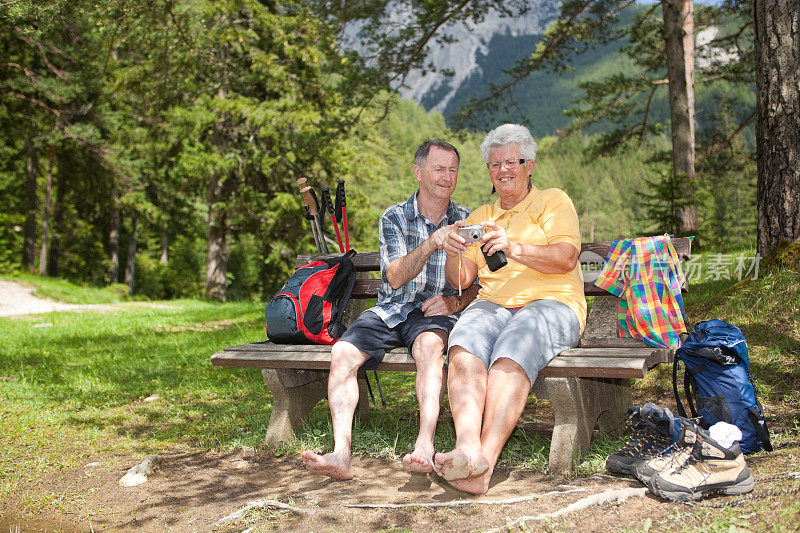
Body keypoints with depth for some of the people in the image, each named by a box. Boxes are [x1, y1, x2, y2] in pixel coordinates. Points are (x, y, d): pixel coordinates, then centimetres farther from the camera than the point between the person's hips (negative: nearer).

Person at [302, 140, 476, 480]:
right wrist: (431, 243, -21)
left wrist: (456, 301, -12)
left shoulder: (467, 221, 10)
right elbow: (395, 277, -6)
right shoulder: (394, 218, 8)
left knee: (429, 344, -38)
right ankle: (341, 452, -35)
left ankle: (425, 446, -49)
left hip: (436, 313, -2)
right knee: (342, 352, -25)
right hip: (391, 310, 2)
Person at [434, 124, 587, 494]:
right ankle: (467, 447, -50)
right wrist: (454, 255, -5)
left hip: (550, 302, -3)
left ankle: (485, 460, -48)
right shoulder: (480, 216, 27)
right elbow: (461, 280, 18)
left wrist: (513, 248, -19)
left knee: (510, 356, -36)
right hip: (493, 303, 3)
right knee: (463, 346, -33)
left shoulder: (553, 201, 15)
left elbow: (566, 259, -4)